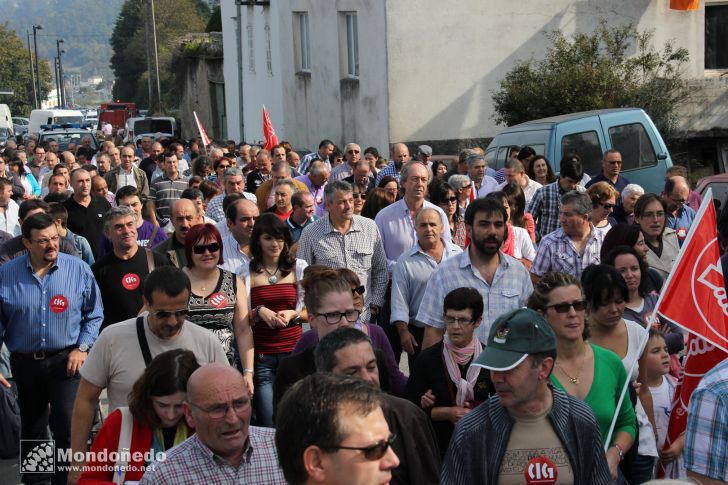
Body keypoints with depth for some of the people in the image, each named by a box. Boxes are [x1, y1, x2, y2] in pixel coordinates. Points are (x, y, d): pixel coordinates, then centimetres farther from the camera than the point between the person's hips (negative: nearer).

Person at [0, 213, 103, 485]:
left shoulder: (78, 270, -6)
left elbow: (94, 314, 4)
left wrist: (82, 348, -6)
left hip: (67, 360, -2)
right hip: (25, 362, 2)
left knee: (68, 429, -9)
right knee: (31, 430, 17)